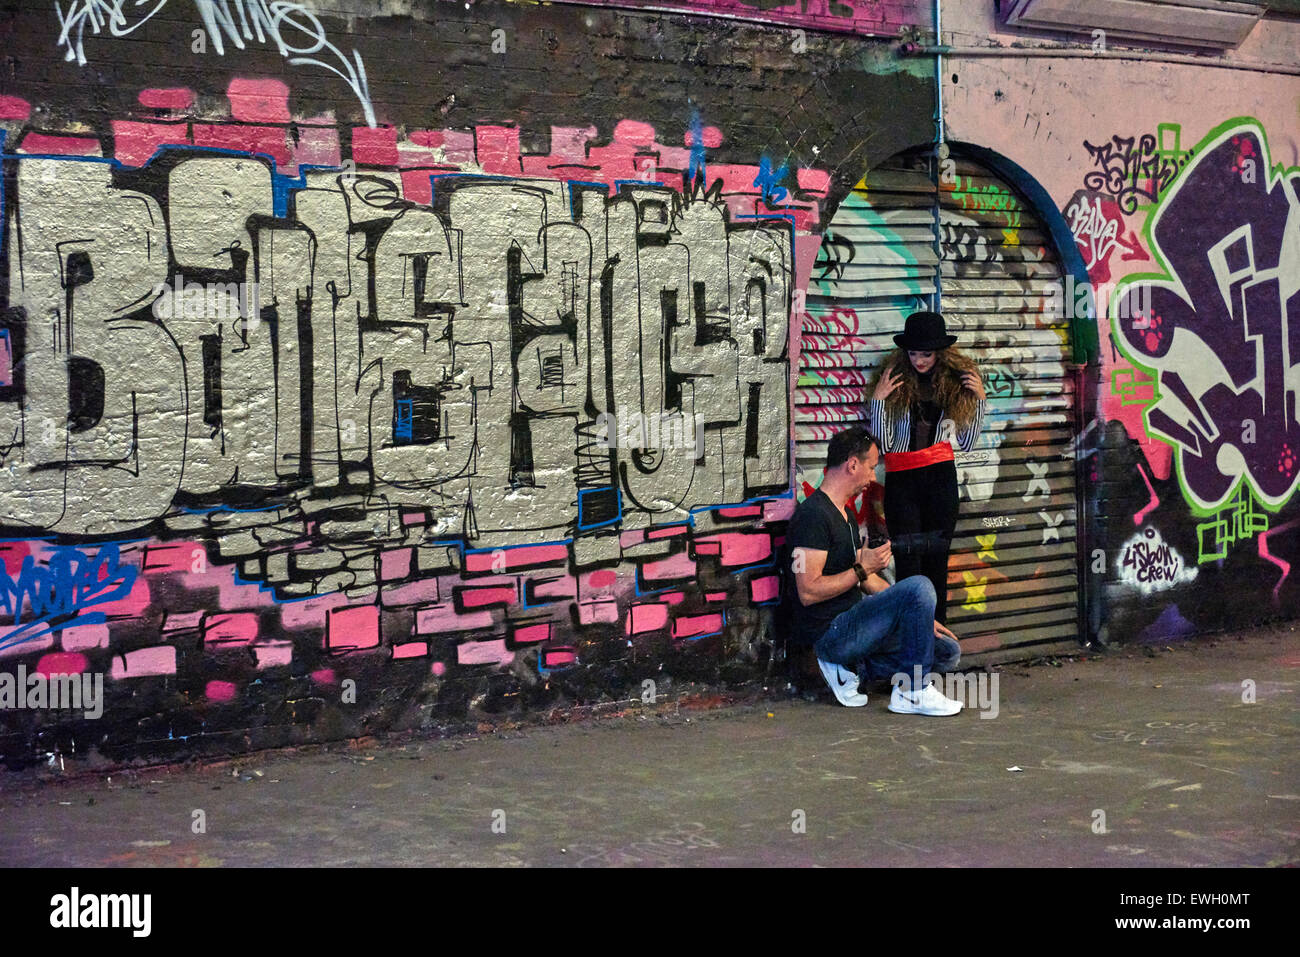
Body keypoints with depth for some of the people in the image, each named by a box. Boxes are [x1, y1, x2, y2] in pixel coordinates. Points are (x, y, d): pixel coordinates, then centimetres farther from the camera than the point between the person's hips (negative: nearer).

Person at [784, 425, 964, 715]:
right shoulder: (812, 514, -15)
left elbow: (870, 581, 21)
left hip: (851, 623, 10)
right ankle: (912, 693, -16)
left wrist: (921, 617, 13)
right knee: (919, 586, -25)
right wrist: (862, 568, -15)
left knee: (948, 652, 4)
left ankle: (849, 666, 3)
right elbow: (808, 592, -22)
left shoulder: (845, 516, 18)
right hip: (830, 632, -10)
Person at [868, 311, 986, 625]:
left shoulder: (955, 381, 5)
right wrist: (877, 399, -14)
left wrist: (980, 399, 1)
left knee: (937, 560, 5)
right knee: (908, 564, -7)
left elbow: (966, 443, 9)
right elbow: (881, 444, -6)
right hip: (901, 480, -2)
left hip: (941, 475, 2)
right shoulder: (894, 380, -3)